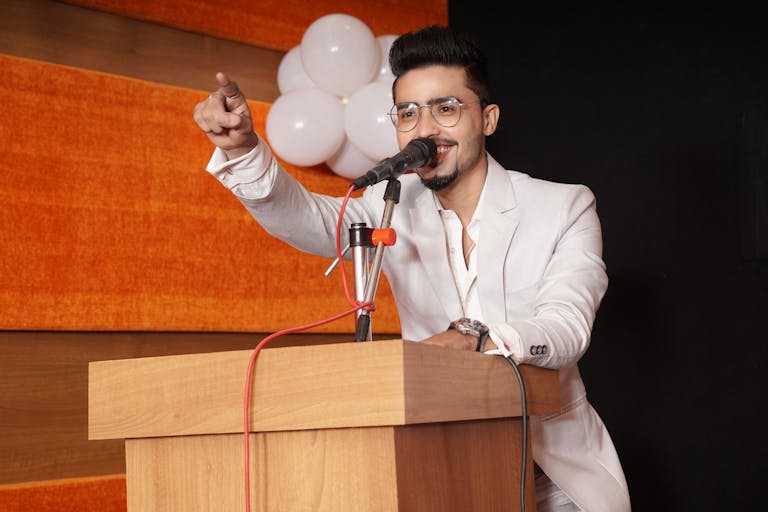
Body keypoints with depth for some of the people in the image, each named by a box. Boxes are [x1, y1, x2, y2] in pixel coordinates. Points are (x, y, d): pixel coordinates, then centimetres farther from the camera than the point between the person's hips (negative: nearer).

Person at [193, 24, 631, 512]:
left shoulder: (566, 207, -5)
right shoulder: (393, 207, 2)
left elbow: (567, 326, -18)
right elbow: (302, 216, -13)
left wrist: (477, 340, -38)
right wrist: (242, 146, -33)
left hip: (558, 472, -2)